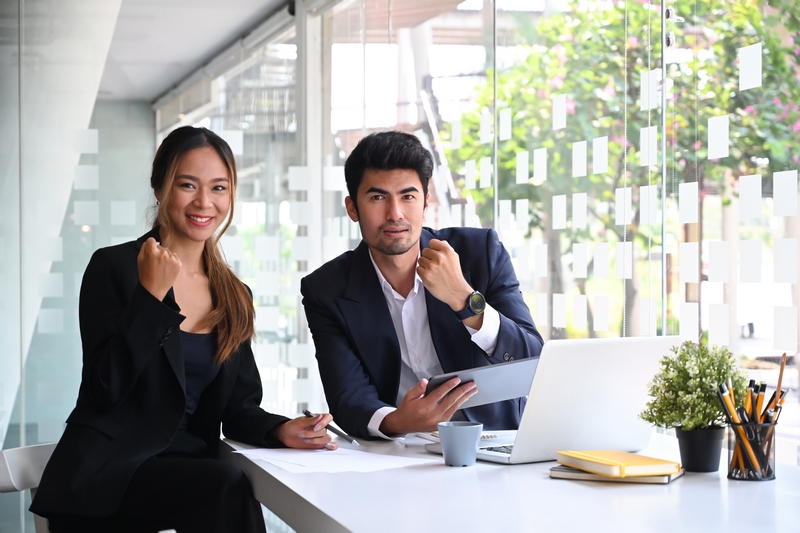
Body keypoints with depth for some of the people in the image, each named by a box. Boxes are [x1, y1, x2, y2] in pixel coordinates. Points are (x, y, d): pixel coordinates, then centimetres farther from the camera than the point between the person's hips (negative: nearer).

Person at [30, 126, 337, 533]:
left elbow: (236, 405, 12)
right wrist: (152, 296, -18)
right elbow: (106, 388, -11)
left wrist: (280, 430, -10)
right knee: (225, 486, -32)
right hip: (105, 472, -5)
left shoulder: (234, 296, 14)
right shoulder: (114, 267, -3)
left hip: (188, 466, 5)